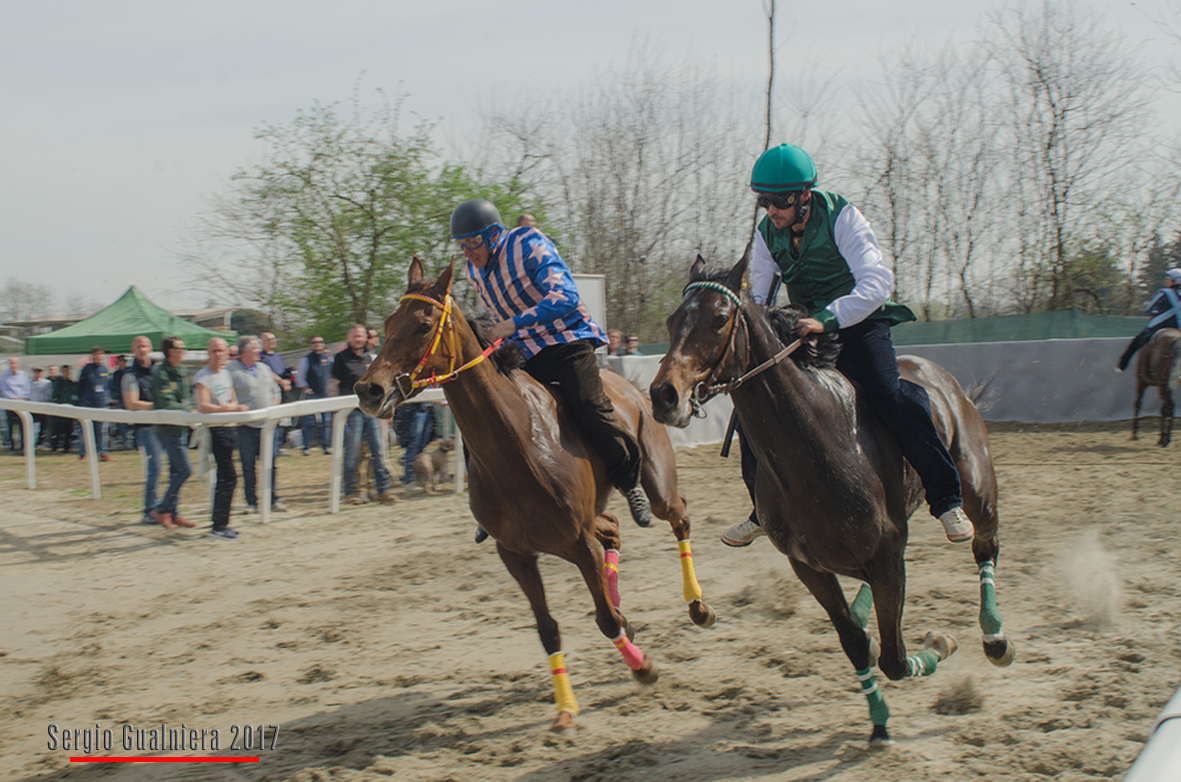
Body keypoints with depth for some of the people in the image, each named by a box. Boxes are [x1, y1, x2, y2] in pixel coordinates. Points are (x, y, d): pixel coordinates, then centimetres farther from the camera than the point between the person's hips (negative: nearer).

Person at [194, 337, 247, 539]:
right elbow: (203, 406, -20)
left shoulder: (226, 373, 15)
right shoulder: (203, 376, -10)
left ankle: (220, 524, 19)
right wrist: (226, 409, -27)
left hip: (230, 429, 8)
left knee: (224, 478, 12)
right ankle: (219, 526, -6)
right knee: (229, 477, -11)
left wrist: (233, 406, 3)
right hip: (216, 430, -8)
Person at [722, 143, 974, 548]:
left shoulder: (841, 217, -20)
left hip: (858, 323, -5)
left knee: (890, 397, -27)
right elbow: (756, 295, 3)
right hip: (803, 329, 5)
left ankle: (947, 499, -14)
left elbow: (878, 281, -30)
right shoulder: (767, 233, -4)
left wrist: (829, 318, -43)